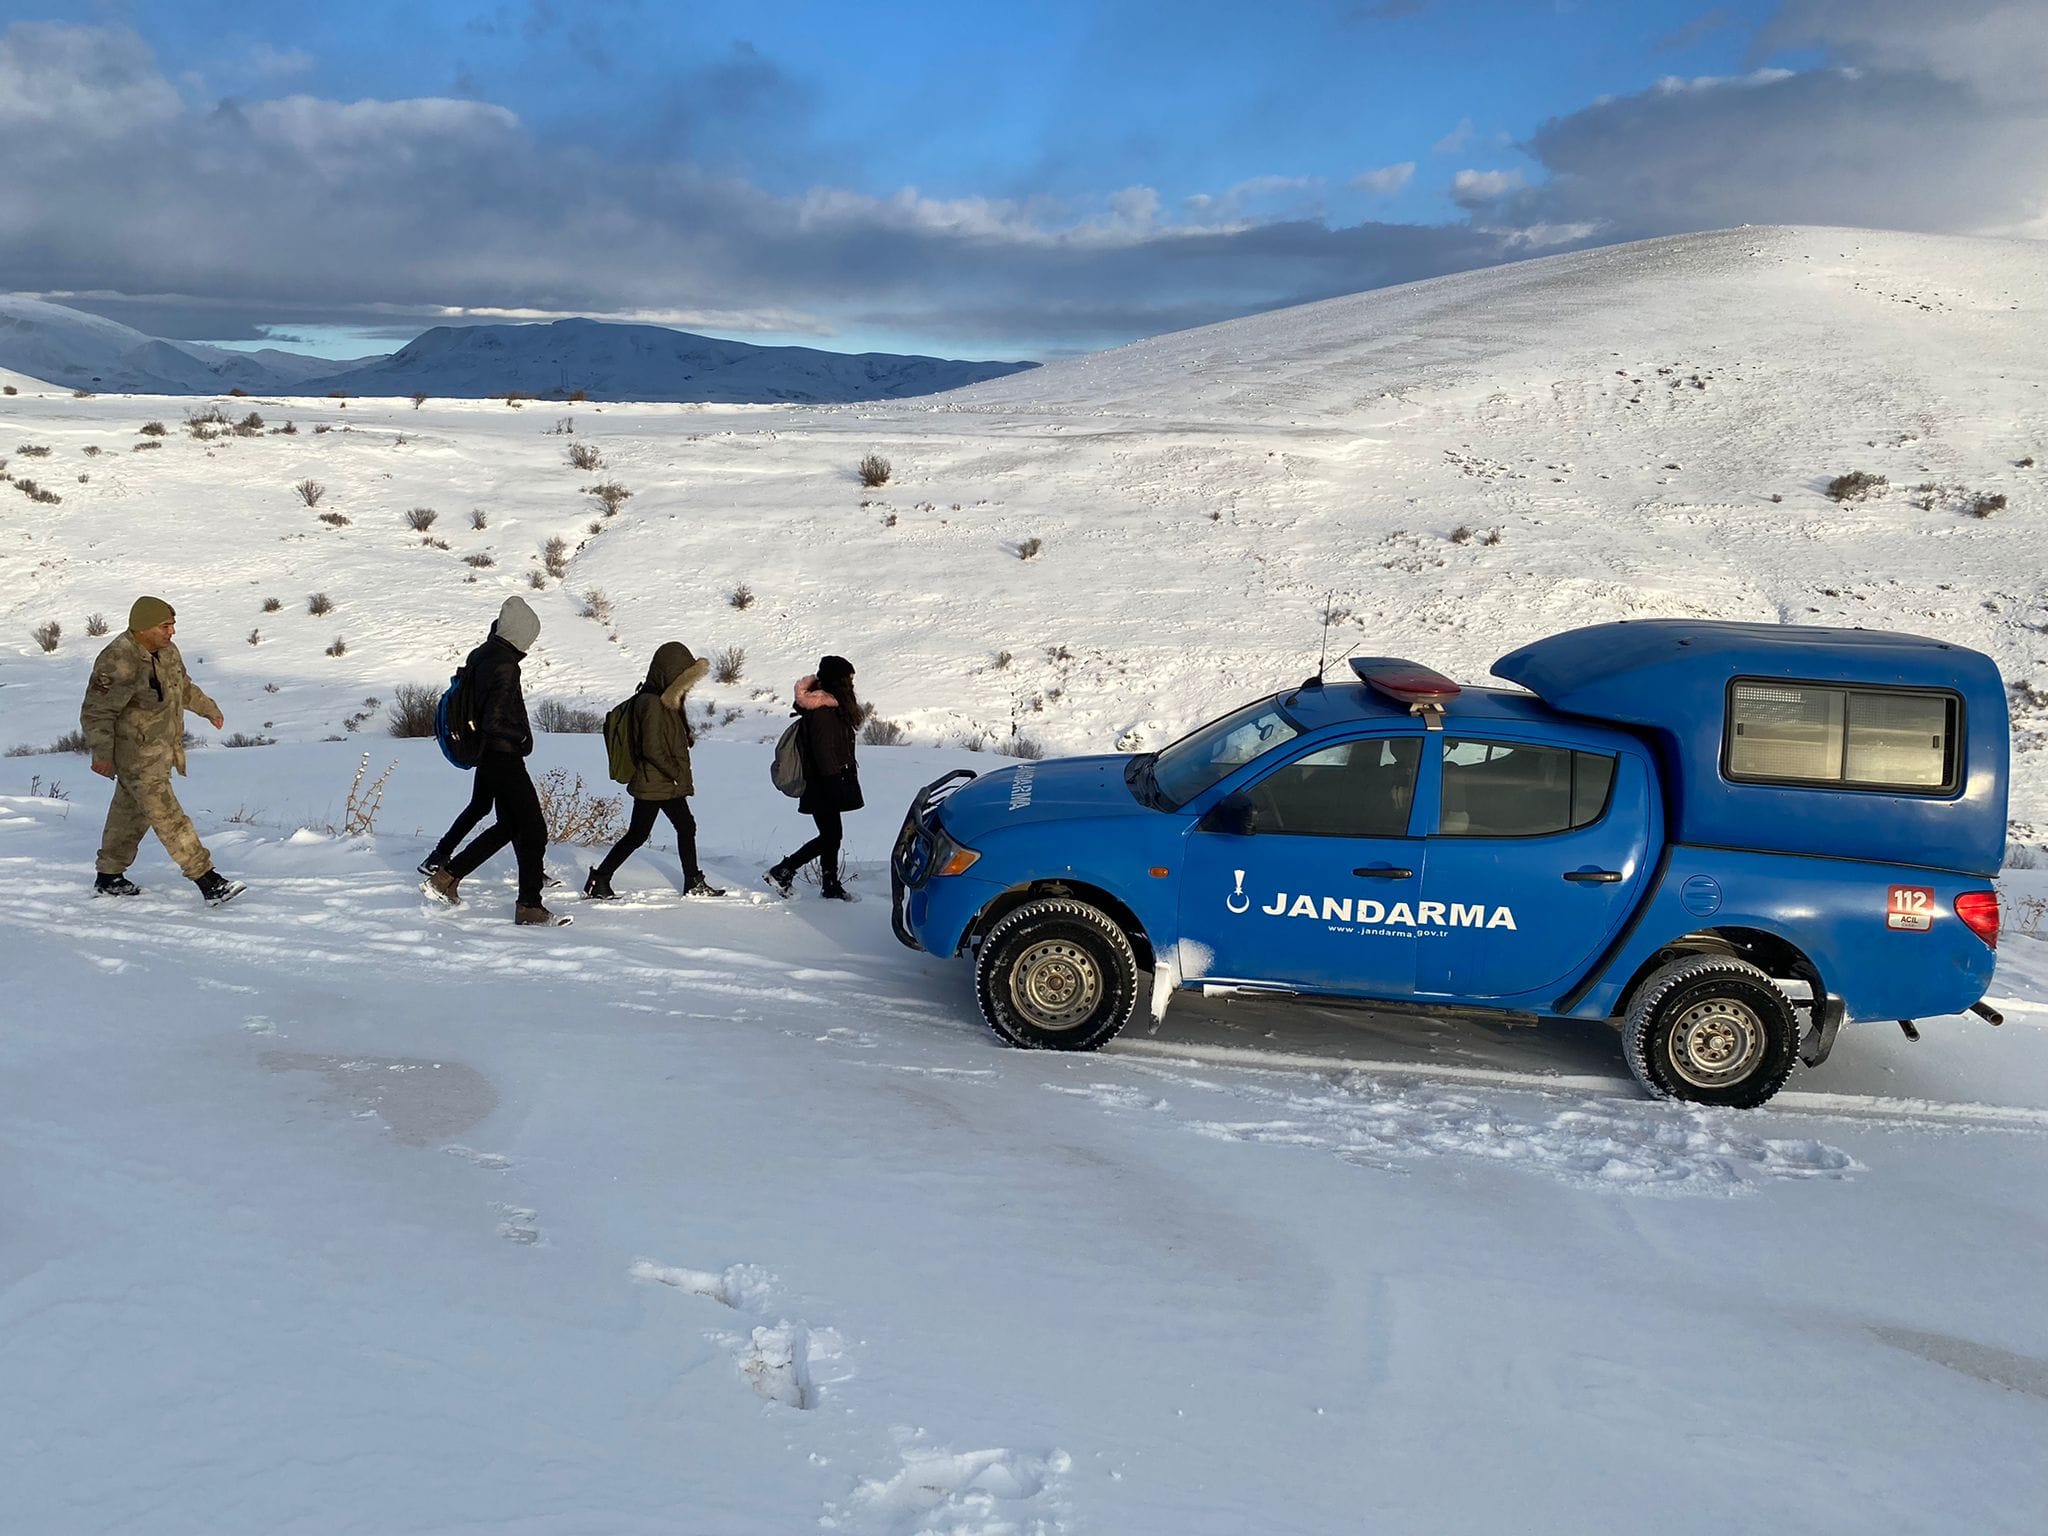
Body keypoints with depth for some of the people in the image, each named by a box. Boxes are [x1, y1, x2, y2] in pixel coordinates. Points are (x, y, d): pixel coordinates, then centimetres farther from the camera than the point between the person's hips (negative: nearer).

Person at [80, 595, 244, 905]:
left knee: (131, 815, 20)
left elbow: (184, 686, 23)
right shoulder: (118, 663, -25)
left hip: (162, 749, 10)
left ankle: (108, 879, 35)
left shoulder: (166, 650, 3)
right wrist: (102, 753, -35)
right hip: (137, 758, -10)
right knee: (169, 819, -9)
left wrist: (209, 709, 36)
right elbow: (95, 712, -24)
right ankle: (210, 883, -10)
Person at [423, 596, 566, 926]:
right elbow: (494, 722, -27)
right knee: (533, 829, -1)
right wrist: (523, 737, -11)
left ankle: (447, 876, 24)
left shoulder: (480, 655, 7)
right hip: (505, 759, -9)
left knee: (508, 825, 21)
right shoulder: (505, 667, -22)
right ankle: (529, 906, 2)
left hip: (487, 756, 10)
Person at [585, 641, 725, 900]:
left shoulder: (665, 700, 11)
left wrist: (681, 777, 9)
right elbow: (652, 749, -23)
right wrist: (678, 775, -14)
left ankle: (694, 882, 23)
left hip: (668, 784, 10)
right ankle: (599, 880, 5)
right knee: (637, 835, -3)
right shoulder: (652, 704, -19)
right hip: (653, 785, -10)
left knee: (686, 827, 14)